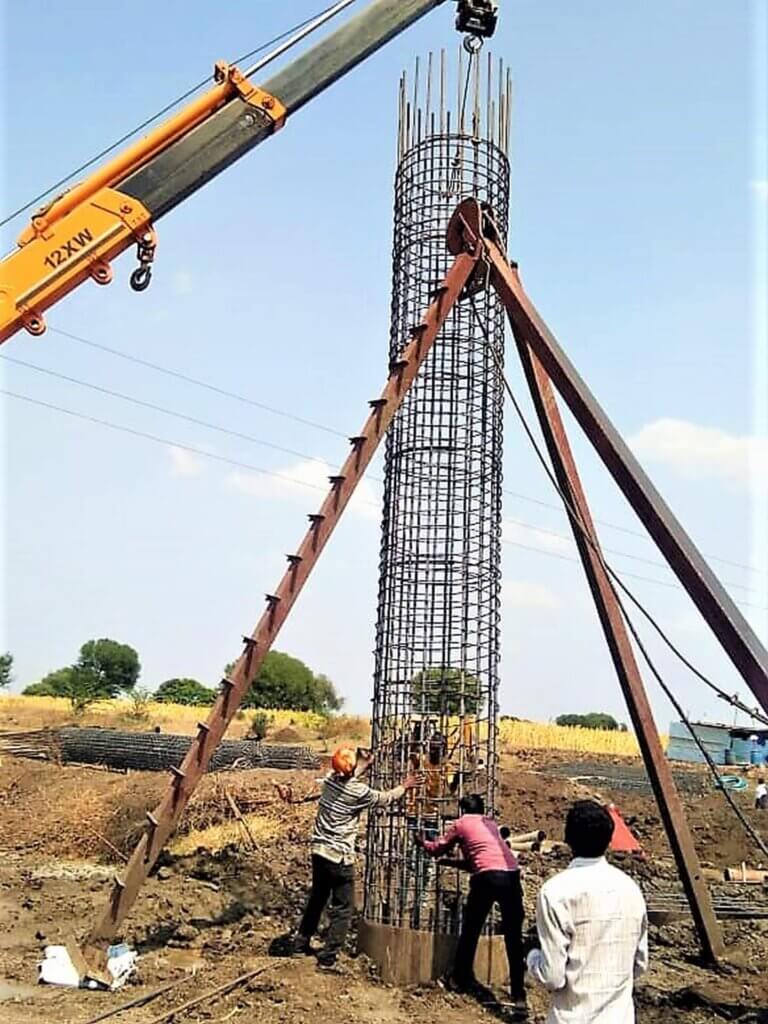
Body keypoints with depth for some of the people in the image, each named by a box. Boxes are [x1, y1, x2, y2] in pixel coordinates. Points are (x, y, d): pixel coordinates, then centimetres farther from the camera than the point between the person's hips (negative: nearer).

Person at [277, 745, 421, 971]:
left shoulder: (330, 778, -2)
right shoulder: (359, 791, -16)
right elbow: (385, 798, 0)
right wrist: (405, 787, 13)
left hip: (319, 849, 7)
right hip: (339, 856, -7)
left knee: (317, 897, 22)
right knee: (342, 908, 3)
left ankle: (300, 943, 33)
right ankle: (328, 958, 4)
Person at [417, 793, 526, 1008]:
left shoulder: (462, 823, 15)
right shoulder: (491, 823, 28)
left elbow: (438, 849, 25)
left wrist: (424, 843, 45)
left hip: (487, 876, -4)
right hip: (512, 874, 4)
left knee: (470, 930, 16)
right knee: (514, 937, 9)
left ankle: (460, 979, 28)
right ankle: (519, 995, 10)